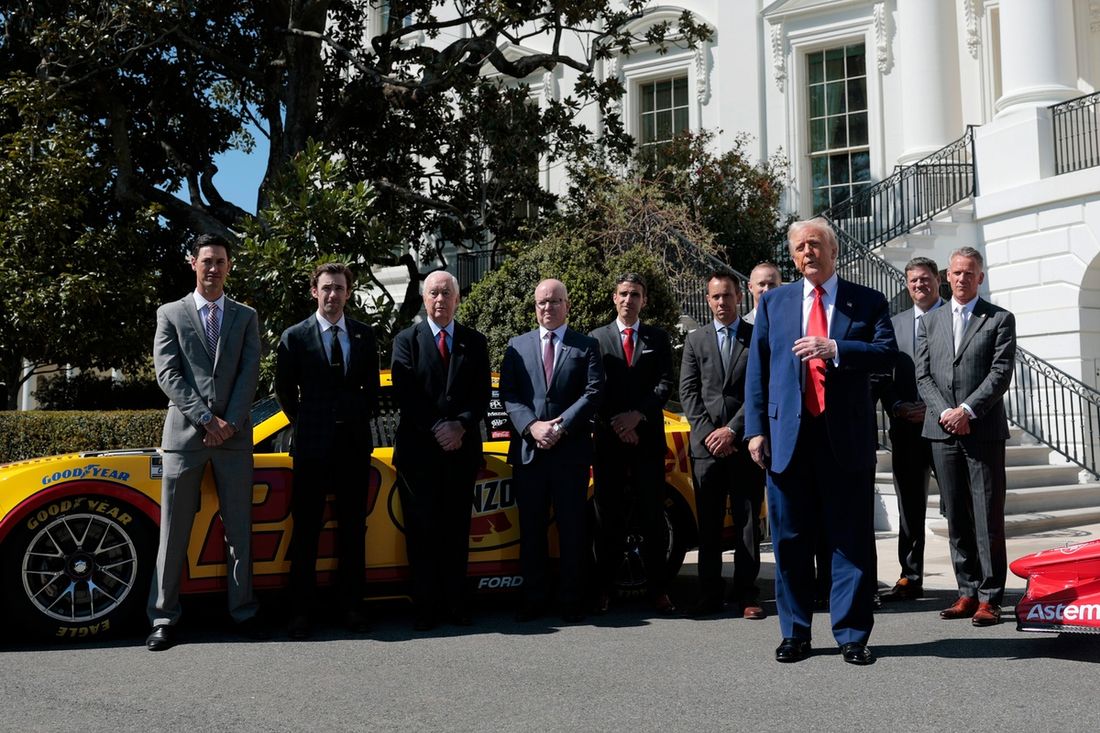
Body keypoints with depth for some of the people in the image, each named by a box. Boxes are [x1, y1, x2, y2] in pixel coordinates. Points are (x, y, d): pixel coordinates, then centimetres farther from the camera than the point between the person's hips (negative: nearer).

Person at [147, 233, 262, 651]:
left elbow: (250, 374, 2)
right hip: (184, 435, -1)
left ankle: (243, 612, 14)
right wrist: (206, 419, -12)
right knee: (174, 531, 1)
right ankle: (164, 618, 8)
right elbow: (167, 374, -2)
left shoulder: (245, 316, 12)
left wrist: (230, 422, -11)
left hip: (234, 436, 1)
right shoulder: (170, 314, 8)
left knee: (239, 529, 6)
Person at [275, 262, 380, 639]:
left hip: (354, 444, 3)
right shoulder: (295, 337, 0)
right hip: (313, 446, -2)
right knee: (306, 530, 2)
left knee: (353, 529, 8)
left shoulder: (364, 335, 7)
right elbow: (284, 390, 7)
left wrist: (361, 420, 9)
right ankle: (301, 611, 9)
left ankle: (351, 606, 17)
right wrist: (303, 425, 8)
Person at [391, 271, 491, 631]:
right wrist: (437, 430, -13)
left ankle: (456, 604, 13)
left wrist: (460, 425, -12)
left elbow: (483, 394, 4)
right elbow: (406, 395, -5)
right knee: (422, 530, 2)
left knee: (457, 530, 6)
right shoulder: (407, 340, 5)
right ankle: (425, 606, 8)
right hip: (418, 451, -2)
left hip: (462, 450, 2)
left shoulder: (474, 342, 11)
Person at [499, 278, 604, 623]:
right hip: (527, 451, 2)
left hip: (571, 451, -2)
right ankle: (534, 599, 16)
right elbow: (508, 394, 3)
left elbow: (593, 393, -3)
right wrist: (532, 427, -12)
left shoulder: (586, 346, 7)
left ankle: (571, 601, 12)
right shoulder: (517, 345, 12)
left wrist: (561, 428, -14)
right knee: (531, 530, 7)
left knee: (572, 530, 3)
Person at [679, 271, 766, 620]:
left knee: (748, 521, 2)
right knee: (708, 523, 3)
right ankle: (710, 593, 9)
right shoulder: (695, 340, 12)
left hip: (745, 443, -1)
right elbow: (688, 391, 6)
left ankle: (747, 594, 7)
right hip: (707, 444, 2)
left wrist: (732, 430, -9)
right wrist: (708, 432, -6)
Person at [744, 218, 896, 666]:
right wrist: (756, 428, 0)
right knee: (790, 540, 7)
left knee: (852, 540, 3)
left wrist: (834, 349, -19)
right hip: (788, 438, 2)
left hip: (847, 439, -1)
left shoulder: (868, 302, 8)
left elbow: (887, 354, -5)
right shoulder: (773, 302, 12)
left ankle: (852, 636, 13)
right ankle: (795, 634, 18)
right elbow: (757, 370, 9)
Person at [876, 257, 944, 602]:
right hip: (906, 427, 4)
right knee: (909, 508, 9)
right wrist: (896, 406, -6)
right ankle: (910, 579, 16)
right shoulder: (895, 324, 15)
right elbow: (883, 373, 11)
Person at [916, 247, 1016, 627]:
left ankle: (990, 598, 3)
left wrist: (967, 411, -15)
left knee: (988, 517, -3)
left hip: (984, 430, -3)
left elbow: (1001, 373, -6)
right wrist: (946, 412, -7)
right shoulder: (930, 321, 14)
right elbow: (923, 376, 8)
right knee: (956, 517, 7)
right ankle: (968, 592, 14)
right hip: (943, 431, 4)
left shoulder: (1000, 319, 4)